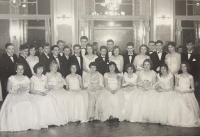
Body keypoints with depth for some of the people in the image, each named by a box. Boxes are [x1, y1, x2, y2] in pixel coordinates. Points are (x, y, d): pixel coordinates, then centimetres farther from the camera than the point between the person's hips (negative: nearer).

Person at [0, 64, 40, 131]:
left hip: (24, 95, 1)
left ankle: (27, 124, -26)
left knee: (29, 105, -32)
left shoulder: (26, 78, 13)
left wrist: (24, 91, -10)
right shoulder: (11, 78, 7)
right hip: (14, 95, -1)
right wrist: (15, 92, -12)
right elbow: (8, 89, 5)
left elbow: (28, 89, 11)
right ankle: (15, 125, -24)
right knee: (13, 106, -34)